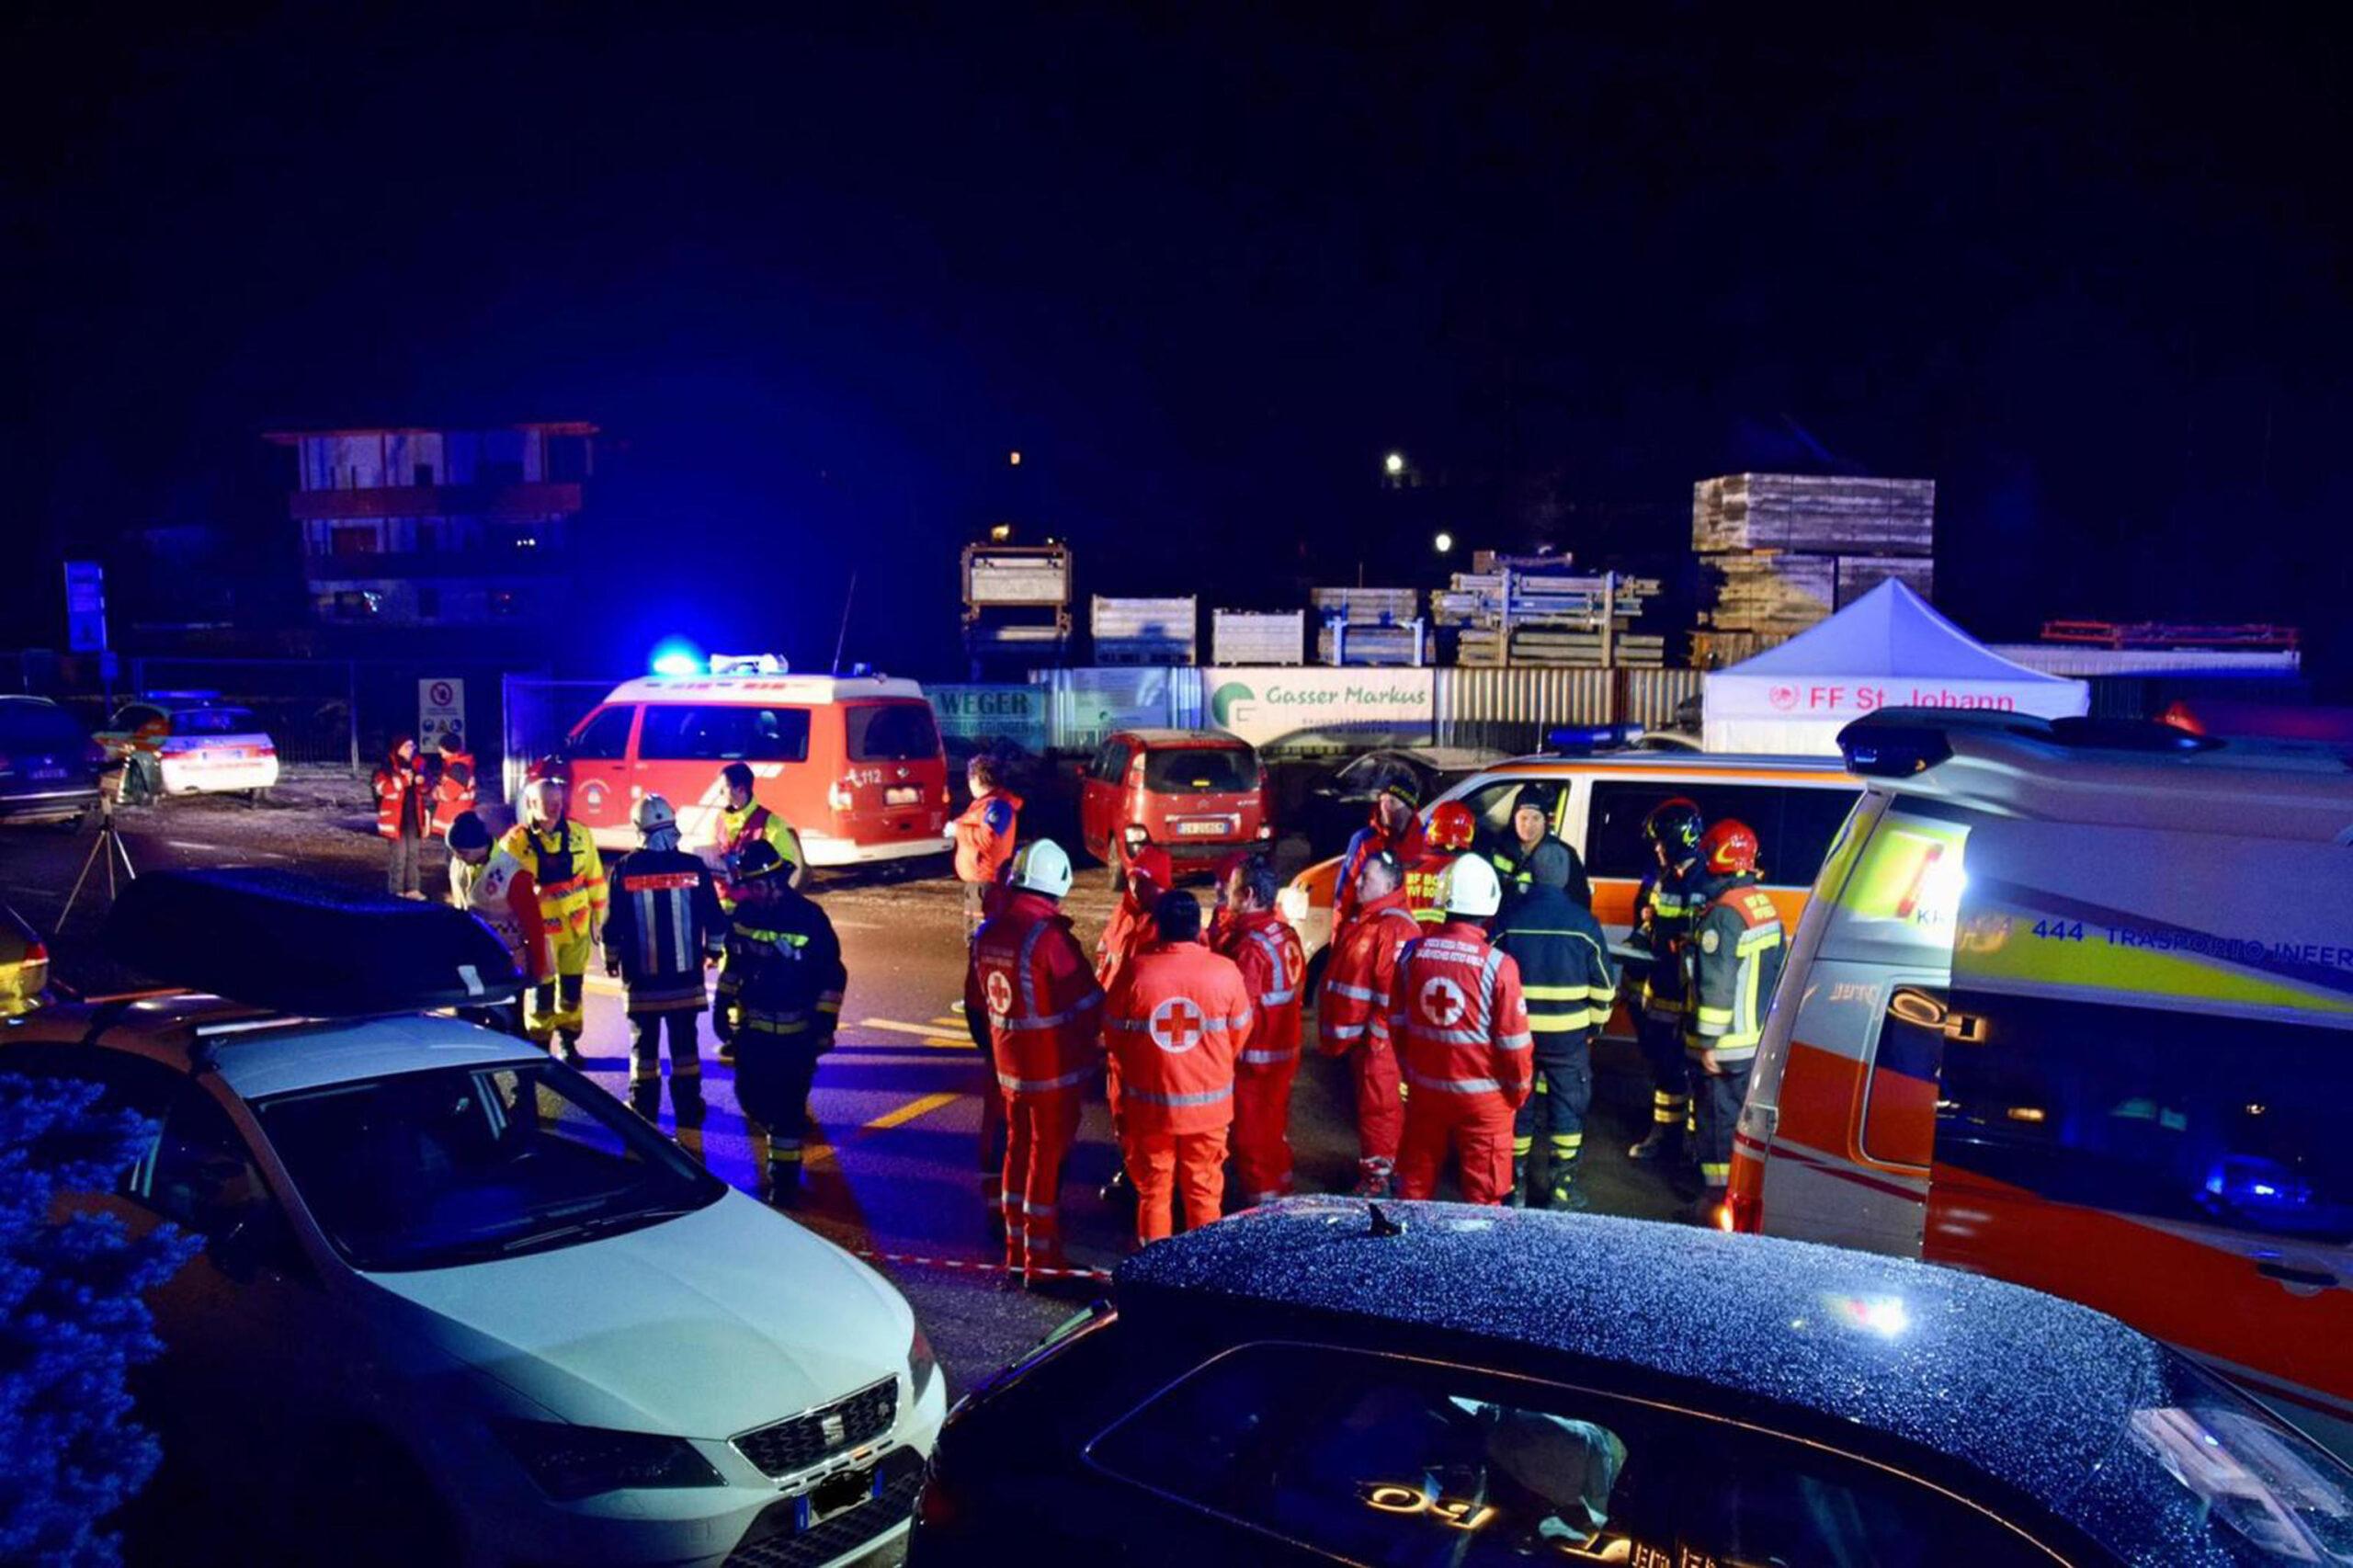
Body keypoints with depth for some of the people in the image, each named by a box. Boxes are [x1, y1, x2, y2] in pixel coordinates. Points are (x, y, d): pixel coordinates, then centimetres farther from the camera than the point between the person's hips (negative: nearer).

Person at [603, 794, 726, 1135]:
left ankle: (643, 1117, 15)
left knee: (644, 1047, 11)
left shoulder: (624, 869, -8)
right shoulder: (694, 867, -7)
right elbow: (715, 919, -2)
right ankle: (689, 1120, 10)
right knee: (685, 1047, 9)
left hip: (641, 979, -1)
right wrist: (714, 950, 17)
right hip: (685, 977, 1)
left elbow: (613, 924, -2)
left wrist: (611, 958, 16)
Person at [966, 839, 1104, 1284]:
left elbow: (977, 1003, 11)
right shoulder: (1050, 938, -23)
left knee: (1018, 1150, 19)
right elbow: (1088, 1005, -17)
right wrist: (1088, 1044, 3)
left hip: (1009, 1067, 7)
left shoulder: (986, 934, 0)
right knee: (1048, 1158, 4)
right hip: (1054, 1070, -7)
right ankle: (1041, 1259, 12)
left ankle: (1015, 1248, 30)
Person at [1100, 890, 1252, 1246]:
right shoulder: (1225, 971, -11)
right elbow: (1239, 1034, 3)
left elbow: (1113, 1035, 0)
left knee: (1154, 1191, 15)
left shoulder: (1135, 970, -13)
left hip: (1149, 1103, 0)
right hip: (1208, 1103, 1)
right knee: (1204, 1193, 15)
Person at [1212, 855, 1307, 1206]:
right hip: (1285, 1051, 9)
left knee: (1252, 1137, 4)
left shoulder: (1248, 946, -24)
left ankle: (1259, 1206, 12)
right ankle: (1280, 1195, 33)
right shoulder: (1287, 934, 2)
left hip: (1253, 1058, -9)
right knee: (1275, 1130, 21)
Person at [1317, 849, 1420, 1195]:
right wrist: (1334, 1028, 20)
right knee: (1368, 1102, 19)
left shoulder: (1396, 927, -20)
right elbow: (1342, 975, 21)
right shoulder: (1363, 921, 14)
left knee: (1378, 1105, -2)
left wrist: (1377, 1035, -21)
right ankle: (1373, 1164, 31)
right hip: (1356, 1034, 10)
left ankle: (1378, 1177, 6)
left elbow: (1394, 990, -24)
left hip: (1378, 1039, -10)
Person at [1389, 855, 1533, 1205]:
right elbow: (1513, 1041, -13)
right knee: (1482, 1189, 10)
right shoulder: (1498, 965, -19)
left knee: (1416, 1179, 19)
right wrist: (1519, 1089, 4)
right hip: (1482, 1095, -4)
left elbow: (1397, 1022, 4)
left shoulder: (1413, 953, -6)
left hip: (1424, 1087, 4)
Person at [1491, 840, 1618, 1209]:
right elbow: (1603, 984, -1)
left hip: (1516, 1030, 1)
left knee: (1518, 1105, 13)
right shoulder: (1583, 922, -7)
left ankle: (1514, 1185, 20)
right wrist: (1594, 1024, 13)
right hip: (1568, 1034, -1)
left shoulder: (1509, 918, -5)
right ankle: (1561, 1188, 13)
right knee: (1567, 1106, 10)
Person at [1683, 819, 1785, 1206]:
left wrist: (1707, 1042, -18)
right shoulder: (1765, 904, 7)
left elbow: (1716, 985, -23)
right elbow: (1776, 968, 15)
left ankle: (1720, 1192, 8)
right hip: (1762, 1039, 8)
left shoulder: (1723, 913, -21)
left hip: (1727, 1045, -8)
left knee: (1719, 1118, 1)